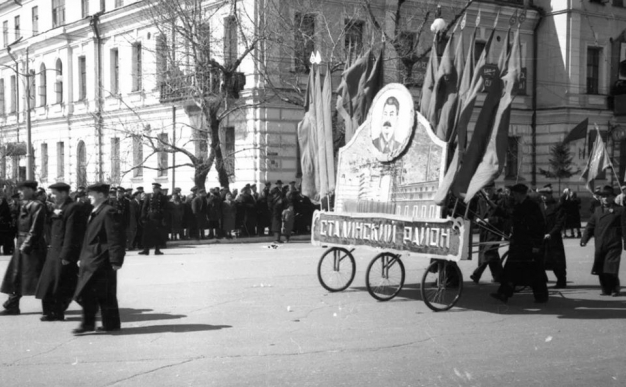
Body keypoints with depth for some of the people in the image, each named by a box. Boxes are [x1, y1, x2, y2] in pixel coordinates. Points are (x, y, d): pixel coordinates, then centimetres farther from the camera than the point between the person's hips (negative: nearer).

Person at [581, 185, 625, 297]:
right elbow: (590, 226, 10)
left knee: (611, 270, -9)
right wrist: (584, 239, -1)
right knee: (600, 270, 7)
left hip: (613, 246, -5)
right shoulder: (597, 210, 12)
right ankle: (606, 290, 20)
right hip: (600, 246, 5)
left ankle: (615, 289, 10)